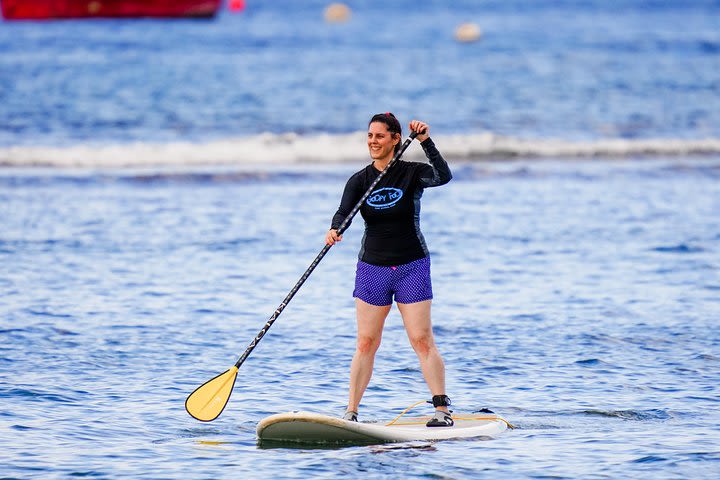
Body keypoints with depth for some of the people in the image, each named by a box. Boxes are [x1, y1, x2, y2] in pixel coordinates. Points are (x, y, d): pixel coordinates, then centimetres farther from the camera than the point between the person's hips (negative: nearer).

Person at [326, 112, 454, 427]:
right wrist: (334, 230, -35)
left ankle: (442, 411, -4)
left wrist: (426, 142, -32)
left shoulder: (413, 173, -3)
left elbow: (443, 177, -23)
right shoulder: (359, 180, 3)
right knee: (366, 343, 2)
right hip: (372, 268, 2)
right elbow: (344, 210, -14)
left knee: (422, 341, -6)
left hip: (412, 267, -2)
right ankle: (351, 413, 3)